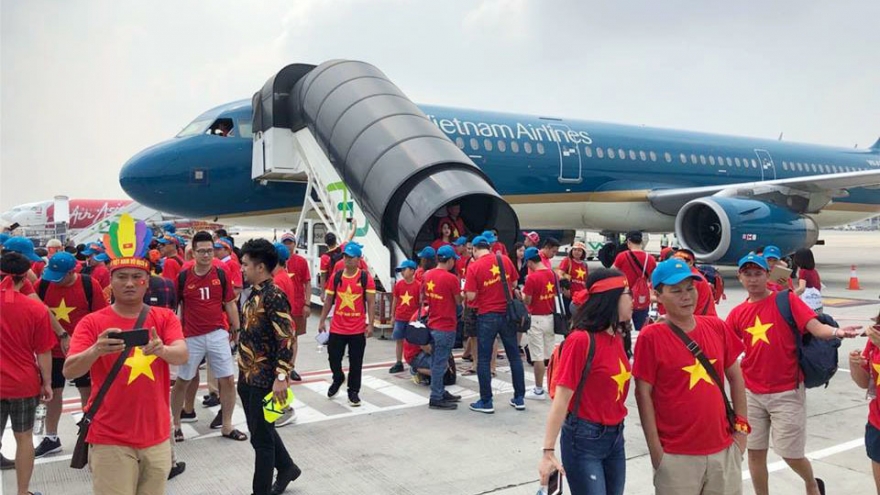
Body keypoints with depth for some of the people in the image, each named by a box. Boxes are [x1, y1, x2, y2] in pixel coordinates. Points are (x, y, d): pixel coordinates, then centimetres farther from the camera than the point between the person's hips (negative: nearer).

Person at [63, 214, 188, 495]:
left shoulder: (165, 318, 0)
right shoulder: (92, 323, -4)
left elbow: (183, 355, -15)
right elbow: (69, 371, -15)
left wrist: (162, 350, -38)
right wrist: (95, 350, -35)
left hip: (157, 437, 2)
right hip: (110, 440, -2)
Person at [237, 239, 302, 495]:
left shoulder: (273, 295, -19)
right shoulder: (254, 292, 9)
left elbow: (287, 338, -23)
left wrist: (281, 377, -26)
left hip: (265, 379, -9)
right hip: (248, 376, 9)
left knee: (261, 437, 3)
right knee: (260, 430, 21)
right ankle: (286, 467, 40)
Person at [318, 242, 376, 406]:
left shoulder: (366, 278, -6)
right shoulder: (336, 277, 3)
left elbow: (371, 303, -5)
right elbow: (329, 301, 9)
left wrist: (370, 324, -11)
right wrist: (322, 321, 7)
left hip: (358, 330, -2)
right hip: (337, 328, 3)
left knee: (356, 362, 6)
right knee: (333, 358, 11)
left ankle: (353, 392, 20)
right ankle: (338, 379, 40)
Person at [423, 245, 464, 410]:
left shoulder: (428, 275, 5)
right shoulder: (451, 278, -18)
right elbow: (459, 301, -7)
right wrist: (460, 293, 12)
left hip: (432, 324, 8)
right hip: (446, 326, -8)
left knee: (436, 361, 15)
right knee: (440, 362, -2)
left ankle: (440, 392, 25)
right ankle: (436, 399, 4)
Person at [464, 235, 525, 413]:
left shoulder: (474, 267, -11)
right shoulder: (505, 260, 0)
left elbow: (471, 296, -14)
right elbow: (514, 284, 10)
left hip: (487, 316, -4)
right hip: (507, 313, 4)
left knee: (484, 359, 6)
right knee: (514, 355, 13)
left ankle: (486, 402, 10)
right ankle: (519, 398, 20)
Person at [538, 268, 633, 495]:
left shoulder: (616, 337, 5)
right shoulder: (582, 340, -18)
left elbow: (617, 386, 8)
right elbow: (562, 398, -19)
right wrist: (549, 451, -22)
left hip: (615, 437, 7)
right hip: (584, 440, -7)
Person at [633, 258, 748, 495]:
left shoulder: (717, 327, 2)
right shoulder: (651, 336, -12)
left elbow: (735, 377, 12)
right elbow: (643, 394, -10)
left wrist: (741, 426, 8)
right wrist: (655, 449, -11)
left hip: (723, 448, 5)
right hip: (677, 455, -4)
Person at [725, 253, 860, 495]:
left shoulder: (787, 300, -6)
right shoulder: (737, 313, 4)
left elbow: (815, 327, -17)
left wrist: (837, 332, -36)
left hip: (787, 392, -3)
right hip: (751, 393, 3)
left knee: (791, 453, 6)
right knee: (755, 451, 10)